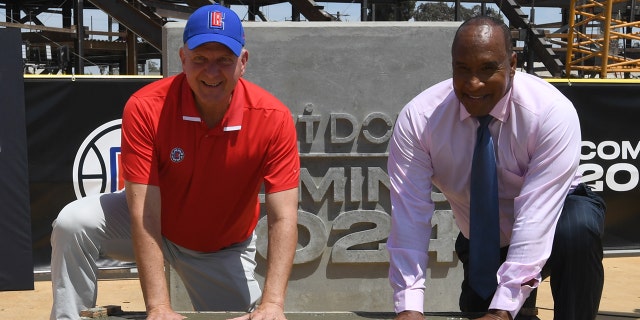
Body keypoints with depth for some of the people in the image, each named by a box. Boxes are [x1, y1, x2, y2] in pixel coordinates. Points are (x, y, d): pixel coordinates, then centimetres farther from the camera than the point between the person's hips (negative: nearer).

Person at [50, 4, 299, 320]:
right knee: (74, 223, -25)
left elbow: (283, 219, -27)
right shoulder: (145, 108, -28)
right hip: (154, 229, -1)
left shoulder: (274, 118, -25)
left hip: (224, 251, 1)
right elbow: (145, 214, -31)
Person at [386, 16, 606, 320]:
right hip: (483, 245, 4)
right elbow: (410, 214, -25)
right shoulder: (417, 118, -21)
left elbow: (536, 214, -34)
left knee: (577, 228, -34)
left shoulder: (552, 112, -28)